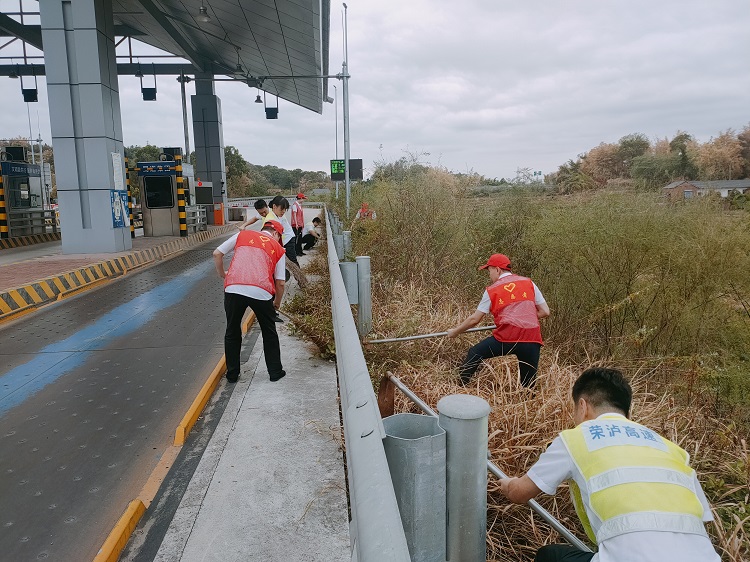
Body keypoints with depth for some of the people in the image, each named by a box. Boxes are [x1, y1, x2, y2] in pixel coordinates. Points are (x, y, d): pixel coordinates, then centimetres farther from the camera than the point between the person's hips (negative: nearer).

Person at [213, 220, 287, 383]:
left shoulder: (242, 234, 21)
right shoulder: (278, 249, 18)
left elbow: (217, 254, 16)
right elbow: (280, 283, 14)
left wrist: (222, 274, 32)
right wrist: (277, 303, 30)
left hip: (233, 289, 1)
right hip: (261, 292, -1)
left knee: (232, 333, 21)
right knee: (269, 333, 21)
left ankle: (232, 374, 29)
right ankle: (275, 372, 29)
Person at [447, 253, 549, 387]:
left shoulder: (492, 290, 8)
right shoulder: (529, 283, 14)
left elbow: (474, 319, 12)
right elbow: (545, 312, 13)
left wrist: (455, 331, 25)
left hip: (507, 337, -3)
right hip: (532, 340, 3)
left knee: (474, 354, 15)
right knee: (528, 385, 14)